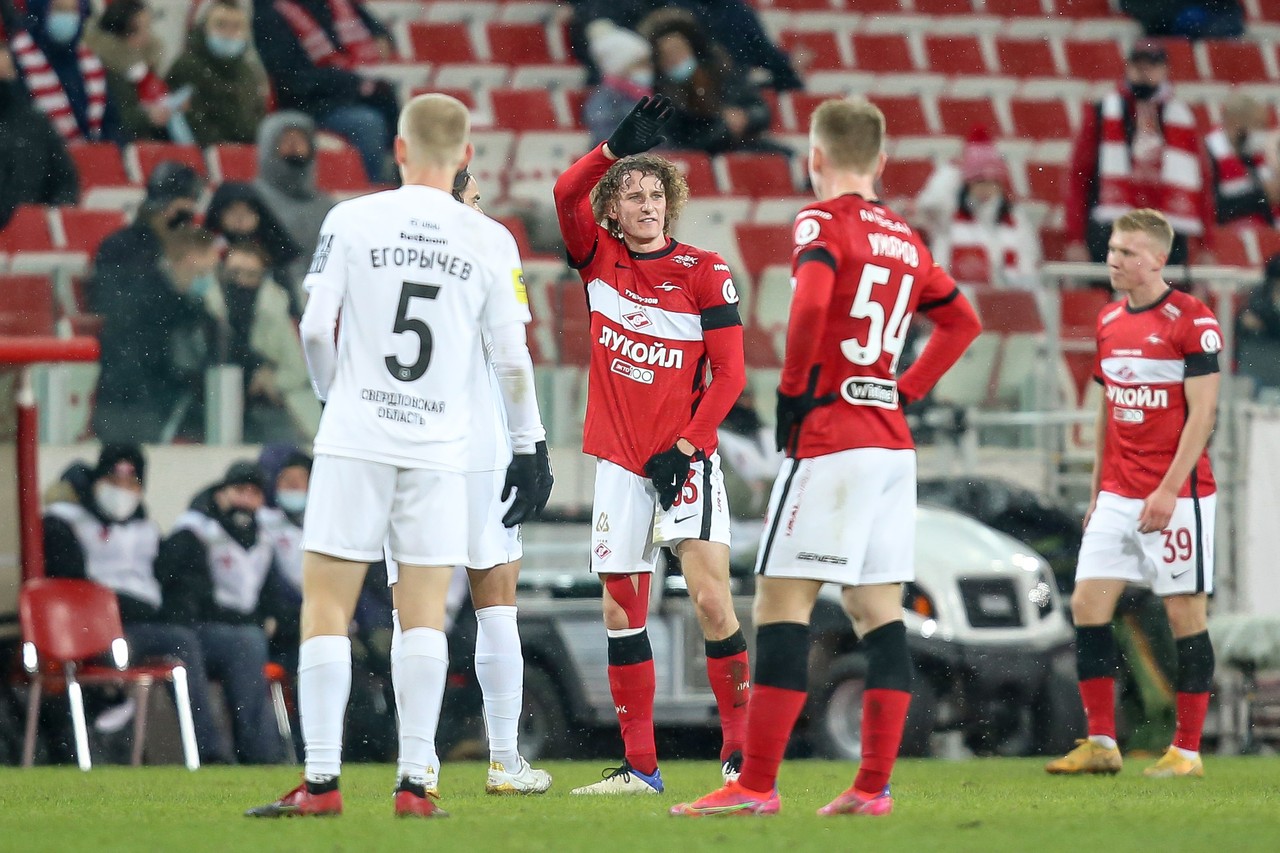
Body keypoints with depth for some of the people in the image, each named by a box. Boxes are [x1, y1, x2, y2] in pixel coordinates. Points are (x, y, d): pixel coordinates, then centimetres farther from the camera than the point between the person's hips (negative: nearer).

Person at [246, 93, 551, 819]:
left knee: (327, 602, 2)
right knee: (424, 611, 5)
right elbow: (512, 358, 2)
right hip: (440, 449, 1)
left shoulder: (352, 221, -1)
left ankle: (322, 779, -3)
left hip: (356, 439, -1)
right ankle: (417, 780, 0)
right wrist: (529, 450, 12)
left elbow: (315, 328, -4)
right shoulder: (490, 241, 2)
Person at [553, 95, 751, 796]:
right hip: (618, 462, 3)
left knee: (711, 598, -14)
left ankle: (740, 753, -8)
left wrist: (683, 448, -13)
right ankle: (639, 767, 9)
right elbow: (566, 193, -14)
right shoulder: (599, 259, 4)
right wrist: (618, 147, -29)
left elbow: (729, 375, -4)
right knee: (621, 611, 3)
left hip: (685, 461, -3)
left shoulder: (702, 273, -3)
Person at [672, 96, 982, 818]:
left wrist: (792, 389, -12)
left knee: (782, 605, -6)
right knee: (878, 611, 7)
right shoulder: (906, 238, 16)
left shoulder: (824, 222, -7)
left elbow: (811, 305, -25)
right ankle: (874, 786, 5)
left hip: (829, 440, -7)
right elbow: (962, 321, 27)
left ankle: (757, 785, -9)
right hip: (893, 444, 7)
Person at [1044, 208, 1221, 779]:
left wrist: (1168, 490, -17)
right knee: (1087, 605, 0)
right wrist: (1098, 489, 16)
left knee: (1185, 614, -2)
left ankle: (1187, 751, 4)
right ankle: (1101, 744, 5)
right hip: (1118, 496, 7)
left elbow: (1203, 412, -12)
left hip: (1176, 496, -7)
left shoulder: (1192, 321, -9)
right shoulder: (1109, 322, 12)